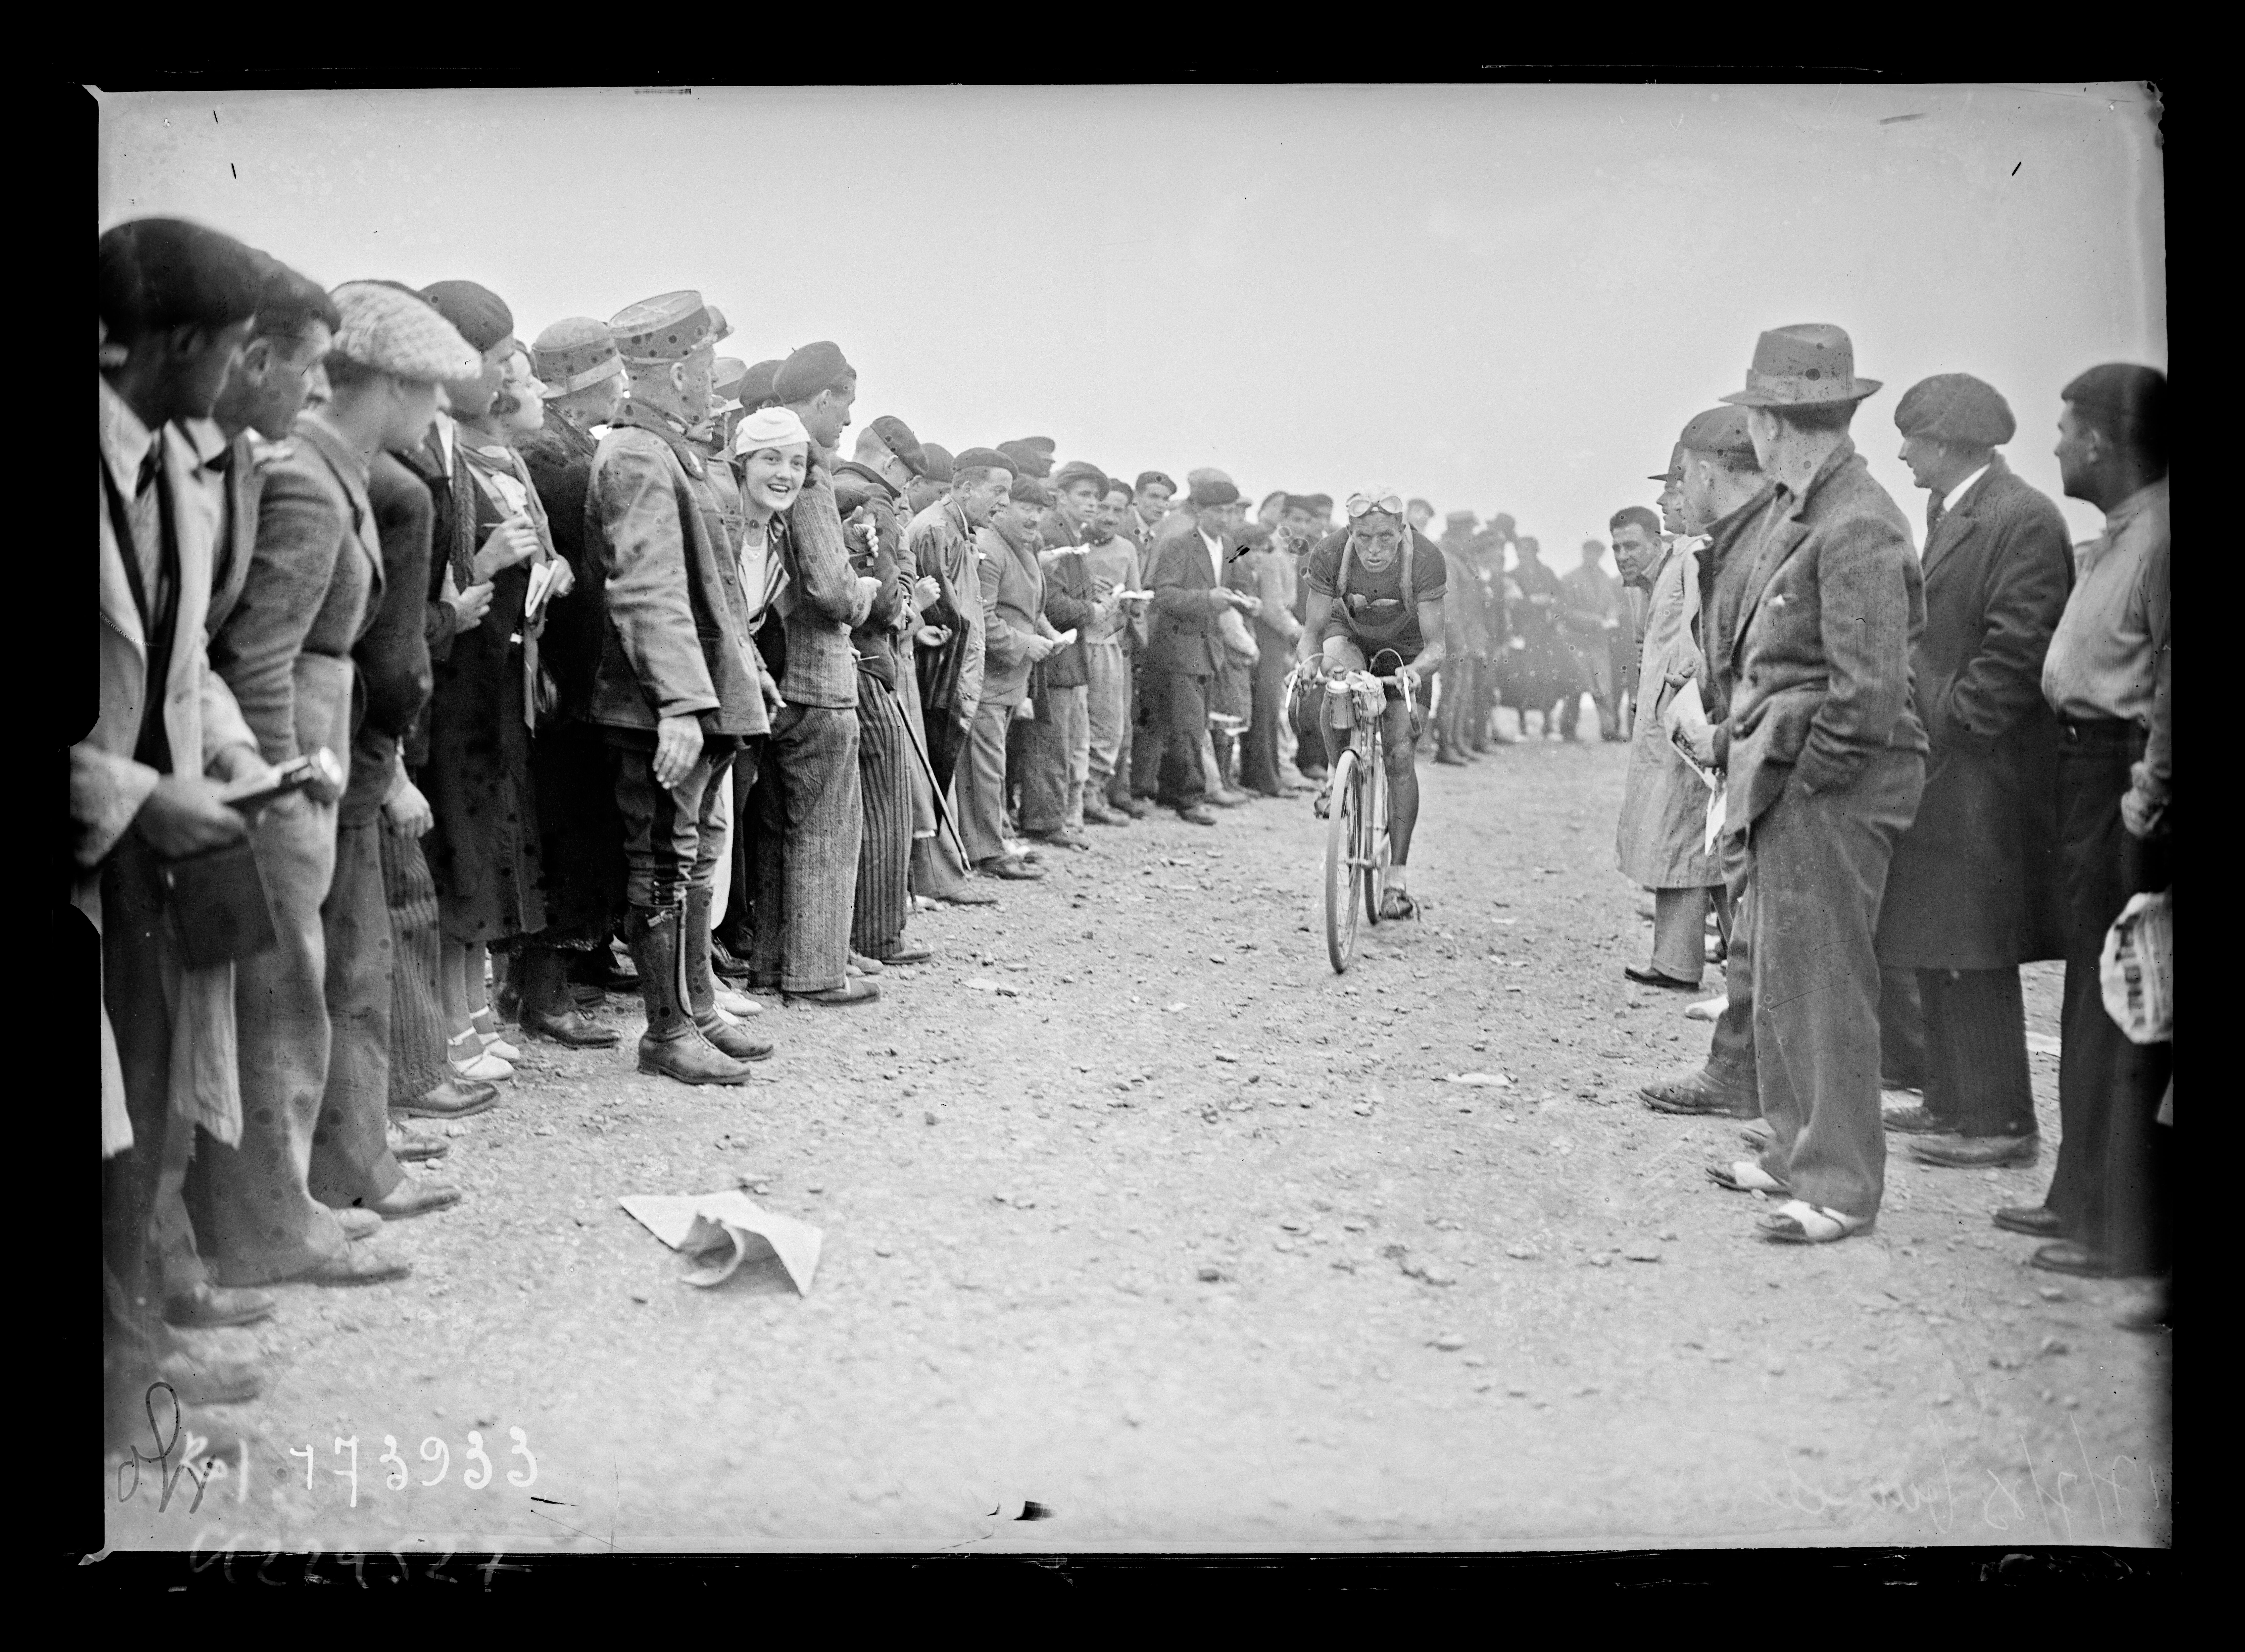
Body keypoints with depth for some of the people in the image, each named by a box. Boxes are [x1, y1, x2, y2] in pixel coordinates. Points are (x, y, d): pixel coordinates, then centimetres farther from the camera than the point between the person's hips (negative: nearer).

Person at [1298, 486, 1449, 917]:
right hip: (1350, 634, 1)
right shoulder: (1330, 556, -29)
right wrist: (1311, 661, -44)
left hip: (1404, 648, -1)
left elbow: (1435, 645, -31)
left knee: (1401, 754, -10)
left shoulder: (1426, 559, -33)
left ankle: (1398, 878, -2)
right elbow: (1312, 630, -22)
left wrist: (1414, 671, -52)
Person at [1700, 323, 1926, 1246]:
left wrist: (1805, 780, -15)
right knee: (1781, 978, 17)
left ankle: (1841, 1186, 6)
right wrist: (1744, 740, 9)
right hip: (1784, 772, 10)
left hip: (1832, 784, -10)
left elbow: (1869, 692, -21)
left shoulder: (1856, 527, -18)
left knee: (1826, 980, -3)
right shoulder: (1787, 511, 10)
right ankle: (1797, 1153, 29)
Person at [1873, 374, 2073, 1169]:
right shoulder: (1948, 515, 17)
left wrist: (1953, 723, -15)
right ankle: (1955, 1104, 24)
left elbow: (2015, 650, -19)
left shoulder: (2022, 520, -13)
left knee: (1971, 955, -6)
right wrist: (1923, 716, 11)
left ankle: (1999, 1124, 1)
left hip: (1982, 772, -10)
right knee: (1939, 953, 14)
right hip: (1942, 767, 10)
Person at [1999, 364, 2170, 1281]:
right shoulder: (2112, 539, 13)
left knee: (2123, 1010, -3)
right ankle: (2086, 1196, 29)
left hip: (2124, 777, -10)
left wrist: (2147, 794, -19)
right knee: (2092, 998, 17)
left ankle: (2128, 1230, 6)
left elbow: (2173, 686, -22)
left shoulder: (2159, 540, -18)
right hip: (2087, 768, 10)